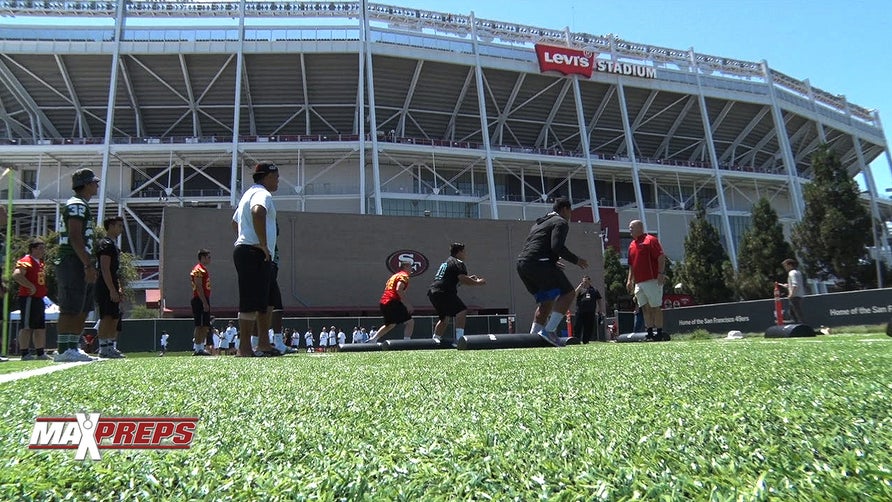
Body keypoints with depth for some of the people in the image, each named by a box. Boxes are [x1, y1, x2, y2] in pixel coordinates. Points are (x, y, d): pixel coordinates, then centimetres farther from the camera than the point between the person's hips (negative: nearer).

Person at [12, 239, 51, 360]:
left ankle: (40, 353, 17)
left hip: (39, 299, 10)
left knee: (40, 327, 12)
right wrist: (31, 286, -24)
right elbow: (16, 275, -28)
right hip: (28, 299, -10)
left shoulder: (41, 263, 18)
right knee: (27, 326, -6)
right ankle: (25, 353, -2)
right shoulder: (26, 261, -11)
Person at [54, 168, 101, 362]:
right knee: (70, 309, -9)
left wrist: (90, 265, 20)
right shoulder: (77, 205, -9)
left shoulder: (82, 206, 22)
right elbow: (75, 237, -19)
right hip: (72, 263, -10)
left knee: (83, 310, 11)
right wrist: (88, 265, -23)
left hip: (80, 265, 10)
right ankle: (63, 350, -6)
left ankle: (73, 348, 15)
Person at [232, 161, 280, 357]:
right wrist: (263, 245, -27)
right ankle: (245, 348, -7)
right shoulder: (262, 194, -8)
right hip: (255, 254, -11)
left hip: (244, 251, 11)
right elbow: (258, 212, -31)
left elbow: (235, 222, 35)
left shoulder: (249, 193, 25)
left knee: (263, 302, 13)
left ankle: (264, 344, 18)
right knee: (251, 302, -9)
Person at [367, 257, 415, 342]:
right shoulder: (404, 275, -4)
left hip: (383, 303, 9)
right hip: (393, 303, -9)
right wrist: (408, 304, -20)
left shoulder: (394, 275, 24)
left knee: (390, 324, 27)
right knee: (410, 321, -7)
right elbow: (399, 290, -20)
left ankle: (372, 339, 28)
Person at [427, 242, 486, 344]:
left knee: (445, 318, 22)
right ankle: (459, 337, -22)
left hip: (433, 292, 10)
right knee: (462, 311, -13)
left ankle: (435, 339, 21)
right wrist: (477, 282, -3)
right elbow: (463, 279, -16)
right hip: (443, 292, -10)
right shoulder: (458, 263, -3)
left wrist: (469, 278, 28)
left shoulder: (446, 262, 27)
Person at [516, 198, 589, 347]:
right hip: (538, 263, -9)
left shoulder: (539, 223, 32)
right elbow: (557, 246, -13)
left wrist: (553, 264, 32)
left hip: (521, 263, 9)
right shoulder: (561, 222, 4)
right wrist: (576, 260, -1)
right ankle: (549, 330, -12)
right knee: (567, 292, -2)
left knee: (546, 301, 16)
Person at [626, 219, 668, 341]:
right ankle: (650, 333, 9)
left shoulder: (650, 240, -4)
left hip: (652, 280, -8)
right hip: (639, 282, 8)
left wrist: (661, 273, -18)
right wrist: (629, 279, 17)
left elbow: (661, 257, -11)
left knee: (655, 307, -4)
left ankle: (659, 333, 0)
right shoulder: (632, 245, 19)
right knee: (645, 308, 6)